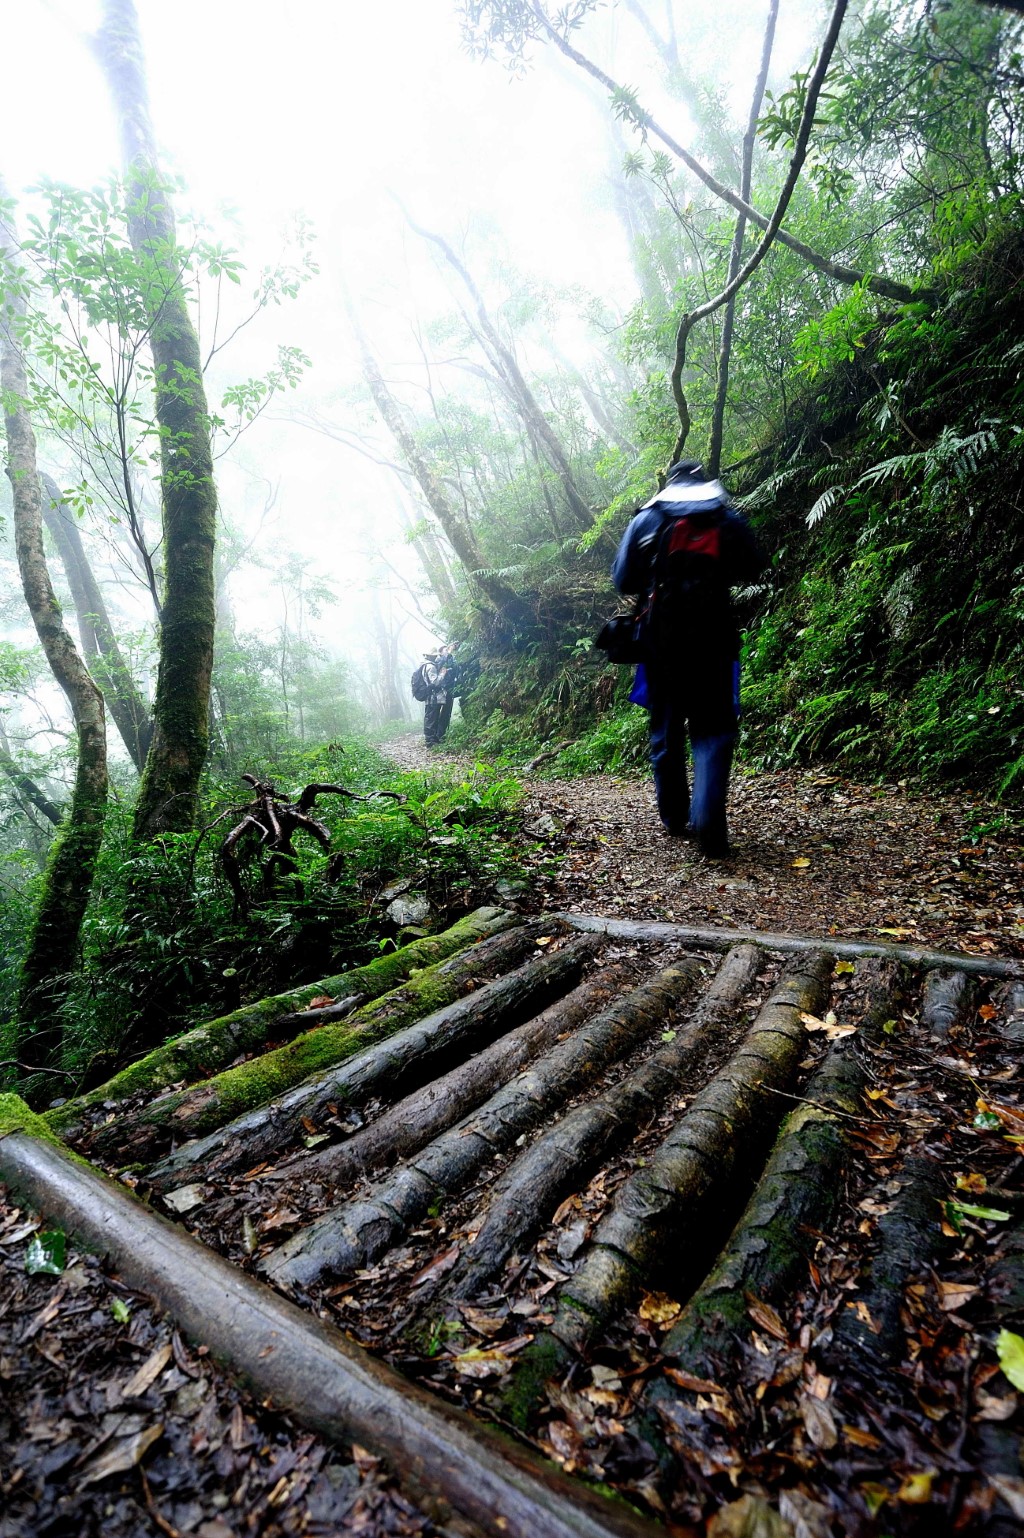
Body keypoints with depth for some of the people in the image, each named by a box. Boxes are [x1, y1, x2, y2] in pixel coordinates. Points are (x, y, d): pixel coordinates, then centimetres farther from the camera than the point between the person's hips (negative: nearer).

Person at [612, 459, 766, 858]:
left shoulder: (645, 519, 6)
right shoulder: (728, 518, 6)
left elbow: (622, 579, 8)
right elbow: (754, 568, 14)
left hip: (661, 639, 1)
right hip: (713, 638, -1)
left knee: (666, 729, 13)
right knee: (713, 731, 0)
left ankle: (674, 818, 21)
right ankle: (708, 825, -16)